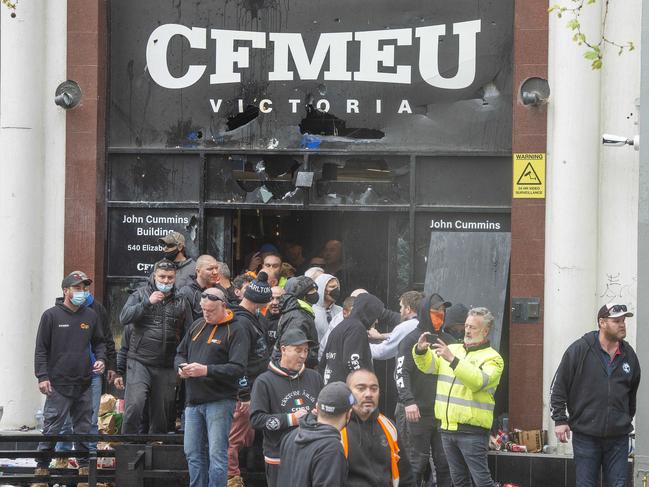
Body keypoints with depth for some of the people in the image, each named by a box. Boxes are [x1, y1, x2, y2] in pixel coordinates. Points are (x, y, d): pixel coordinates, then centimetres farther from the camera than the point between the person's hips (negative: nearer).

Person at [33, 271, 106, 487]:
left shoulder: (91, 316, 11)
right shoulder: (51, 315, -1)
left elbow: (99, 342, 22)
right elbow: (41, 349, -1)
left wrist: (101, 359, 2)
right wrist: (42, 376, -9)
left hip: (84, 384, 4)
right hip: (58, 384, -4)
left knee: (84, 428, 7)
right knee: (52, 428, -5)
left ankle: (84, 466, 14)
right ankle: (42, 467, 2)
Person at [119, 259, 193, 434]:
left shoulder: (181, 302, 12)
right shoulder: (140, 294, 7)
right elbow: (124, 318, -8)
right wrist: (148, 302, -16)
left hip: (166, 367, 3)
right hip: (139, 362, -3)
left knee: (161, 414, 6)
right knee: (134, 406, -19)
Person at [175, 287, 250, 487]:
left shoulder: (236, 331, -7)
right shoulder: (197, 326, 14)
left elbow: (238, 368, -17)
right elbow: (180, 354, 23)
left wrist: (206, 370, -24)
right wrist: (182, 367, -1)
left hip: (220, 401, -7)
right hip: (194, 400, 7)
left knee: (217, 454, -8)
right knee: (193, 453, 10)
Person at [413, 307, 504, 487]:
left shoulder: (492, 358, -5)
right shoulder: (452, 349, 15)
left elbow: (478, 381, -22)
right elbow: (428, 365, 8)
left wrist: (452, 360, -28)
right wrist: (421, 350, -13)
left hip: (472, 430, -6)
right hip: (448, 427, 6)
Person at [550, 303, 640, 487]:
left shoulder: (629, 355, 8)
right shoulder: (580, 350, -5)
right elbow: (558, 387, -2)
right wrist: (560, 420, -6)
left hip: (618, 436, 3)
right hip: (586, 435, -3)